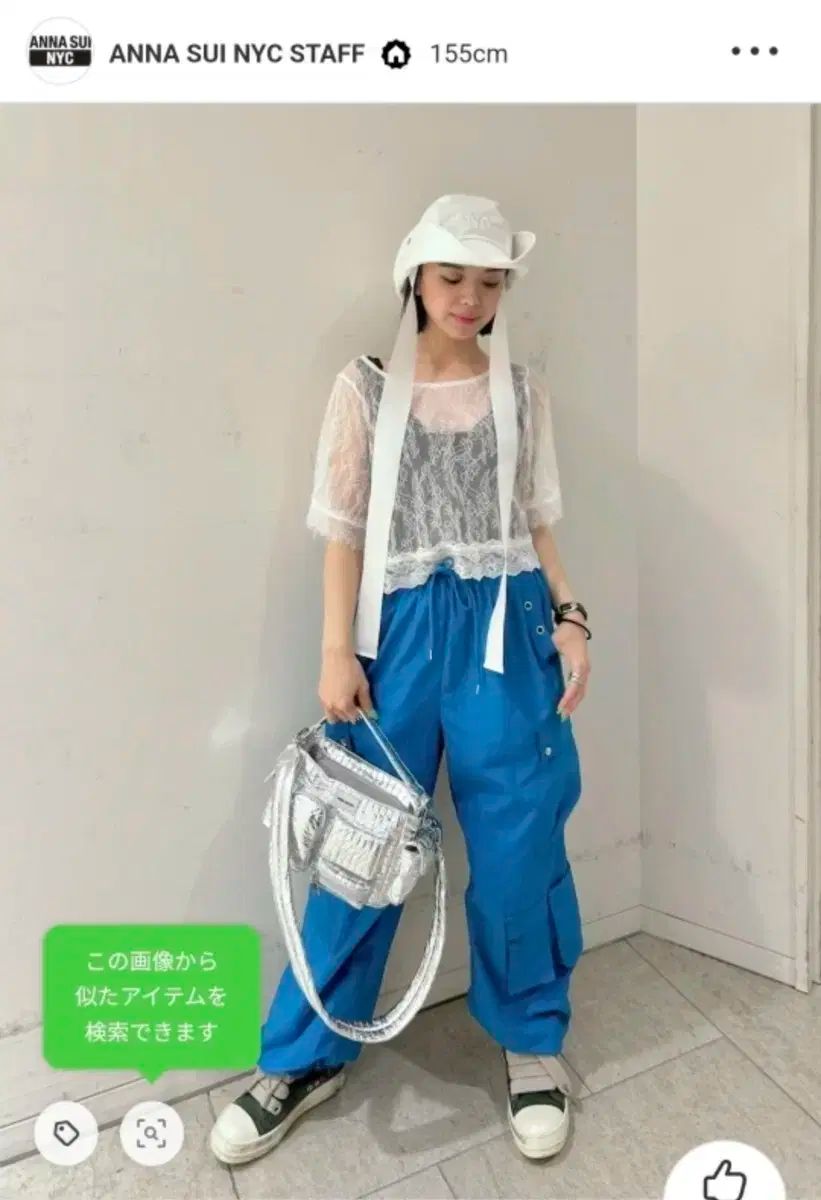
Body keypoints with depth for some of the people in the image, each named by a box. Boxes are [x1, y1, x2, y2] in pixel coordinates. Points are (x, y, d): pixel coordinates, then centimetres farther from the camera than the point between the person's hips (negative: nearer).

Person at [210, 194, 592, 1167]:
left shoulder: (522, 391, 10)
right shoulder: (366, 388, 4)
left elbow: (536, 523, 12)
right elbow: (345, 532, 1)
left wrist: (568, 618, 1)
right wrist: (337, 652, -5)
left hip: (507, 628, 2)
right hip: (401, 630, -1)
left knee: (518, 842, 7)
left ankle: (531, 1040, 31)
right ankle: (305, 1056, 25)